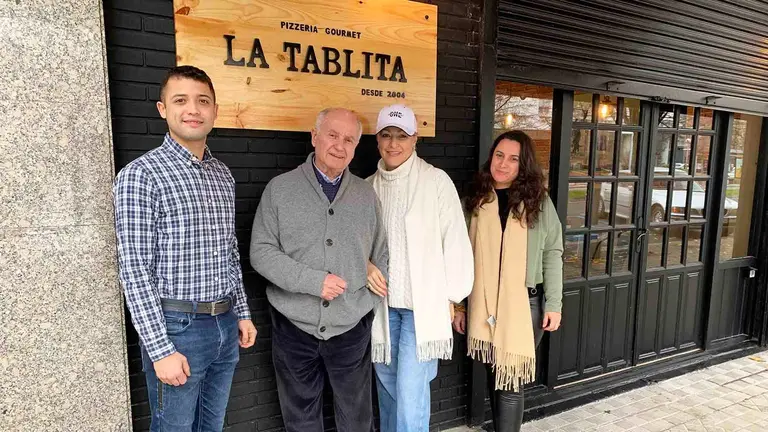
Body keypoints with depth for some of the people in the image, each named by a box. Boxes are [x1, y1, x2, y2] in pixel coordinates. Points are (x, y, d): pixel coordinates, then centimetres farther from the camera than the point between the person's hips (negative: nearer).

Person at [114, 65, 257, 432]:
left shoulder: (223, 174, 8)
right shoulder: (141, 175, -12)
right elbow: (134, 270, -15)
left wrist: (242, 313, 12)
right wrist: (161, 350, -16)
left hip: (225, 325, 6)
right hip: (177, 326, -6)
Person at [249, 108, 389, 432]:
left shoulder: (366, 194, 3)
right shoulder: (280, 189, -4)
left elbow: (380, 257, 8)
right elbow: (261, 252, -8)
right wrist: (313, 281, -17)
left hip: (352, 327, 2)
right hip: (294, 326, -1)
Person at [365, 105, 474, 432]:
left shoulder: (436, 181, -8)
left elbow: (455, 242, -6)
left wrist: (452, 298, -4)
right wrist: (365, 266, -8)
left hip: (423, 304, -4)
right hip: (381, 303, 5)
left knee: (411, 393, -5)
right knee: (387, 386, 17)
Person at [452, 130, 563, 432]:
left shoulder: (539, 202, -1)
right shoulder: (475, 201, 3)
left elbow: (552, 254, 0)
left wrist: (554, 304, -5)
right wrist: (457, 304, 6)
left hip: (525, 304, -2)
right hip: (483, 305, 2)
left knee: (510, 382, 0)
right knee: (494, 378, 15)